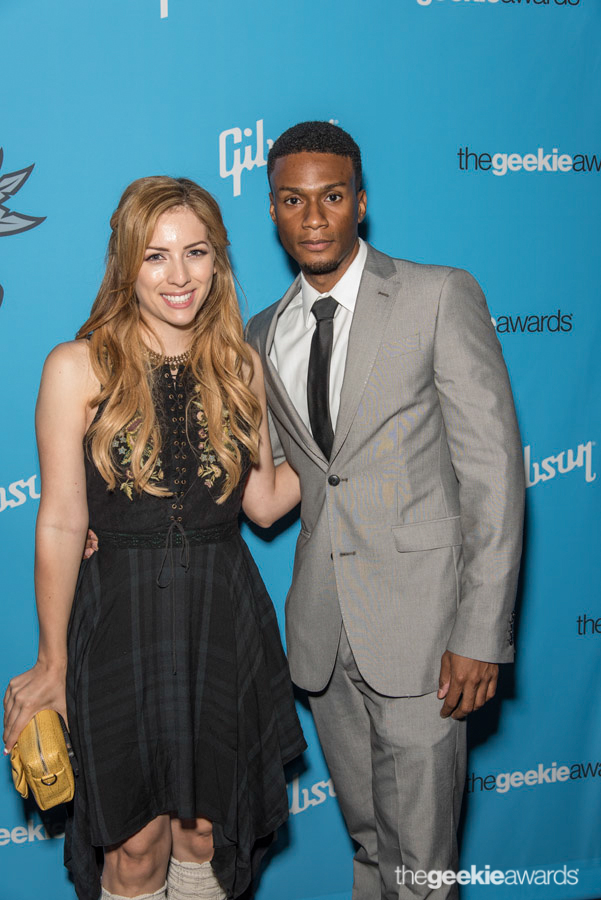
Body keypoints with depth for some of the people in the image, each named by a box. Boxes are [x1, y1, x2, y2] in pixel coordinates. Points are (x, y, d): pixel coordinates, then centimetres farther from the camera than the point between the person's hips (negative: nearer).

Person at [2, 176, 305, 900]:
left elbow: (263, 501, 7)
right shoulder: (77, 369, -9)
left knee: (206, 829, 17)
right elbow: (61, 524, -7)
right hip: (122, 624, -3)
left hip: (225, 622, 3)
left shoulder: (240, 366, 3)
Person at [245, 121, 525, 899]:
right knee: (366, 836, 19)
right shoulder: (262, 335, 10)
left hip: (418, 623, -5)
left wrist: (481, 633, -15)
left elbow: (494, 470, -10)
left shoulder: (440, 297, -7)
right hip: (323, 626, 5)